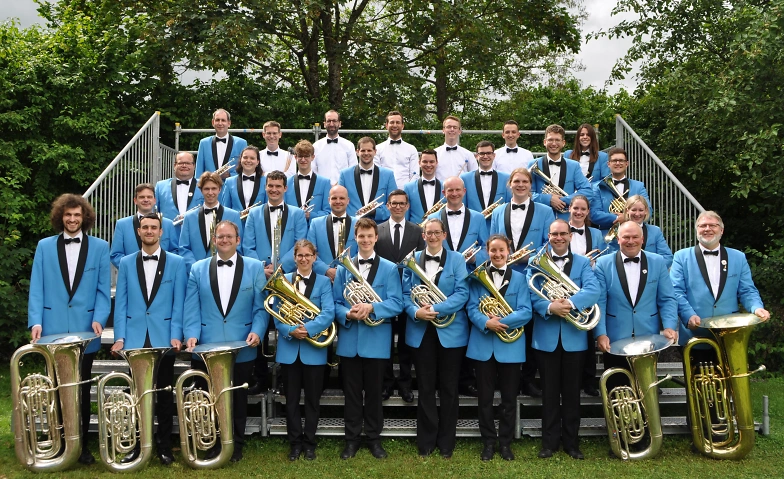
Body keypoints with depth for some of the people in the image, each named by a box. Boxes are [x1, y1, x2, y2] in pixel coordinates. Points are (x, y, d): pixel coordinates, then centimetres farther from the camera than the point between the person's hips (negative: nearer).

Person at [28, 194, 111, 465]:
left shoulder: (99, 247, 5)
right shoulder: (45, 247, 7)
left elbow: (103, 289, 1)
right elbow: (36, 288, 2)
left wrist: (99, 318, -13)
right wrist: (35, 321, -10)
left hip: (85, 330, 0)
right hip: (53, 330, 1)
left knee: (81, 390, 9)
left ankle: (81, 444, 19)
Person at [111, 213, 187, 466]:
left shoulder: (176, 262, 3)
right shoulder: (126, 263, 8)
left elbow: (179, 303, -1)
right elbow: (121, 303, 4)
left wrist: (176, 336, -10)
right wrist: (120, 336, -5)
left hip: (163, 337, -1)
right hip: (135, 338, 1)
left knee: (164, 392, 7)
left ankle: (164, 444, 18)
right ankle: (136, 443, 18)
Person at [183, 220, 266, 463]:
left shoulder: (255, 267, 4)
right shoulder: (198, 269, 7)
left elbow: (261, 307, 0)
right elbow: (192, 308, 1)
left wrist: (257, 331, -15)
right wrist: (192, 334, -12)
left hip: (242, 350, 0)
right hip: (207, 349, 1)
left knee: (238, 400, 11)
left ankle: (235, 446, 25)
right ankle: (212, 446, 23)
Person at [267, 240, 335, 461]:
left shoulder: (323, 282, 1)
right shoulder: (284, 280, 4)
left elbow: (328, 314, -12)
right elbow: (277, 315, -3)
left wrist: (307, 328, -25)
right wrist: (291, 330, -21)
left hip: (314, 348, -1)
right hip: (289, 348, 1)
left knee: (312, 398, 8)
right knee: (291, 399, 8)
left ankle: (309, 443, 20)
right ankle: (295, 443, 19)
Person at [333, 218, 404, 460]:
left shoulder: (389, 268, 1)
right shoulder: (343, 268, 8)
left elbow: (396, 303, -8)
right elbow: (335, 303, 4)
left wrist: (371, 307, -23)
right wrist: (347, 314, -17)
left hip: (376, 340, -2)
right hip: (349, 339, 2)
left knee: (374, 391, 8)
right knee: (351, 392, 9)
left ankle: (374, 438, 21)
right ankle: (352, 438, 20)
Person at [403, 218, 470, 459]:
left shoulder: (457, 259, 0)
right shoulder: (413, 260, 7)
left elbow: (462, 293, -10)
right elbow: (405, 293, 2)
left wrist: (435, 309, -21)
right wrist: (416, 312, -18)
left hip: (450, 331, -2)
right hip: (421, 331, 2)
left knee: (448, 388, 6)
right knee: (425, 387, 8)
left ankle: (446, 442, 17)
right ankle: (426, 441, 17)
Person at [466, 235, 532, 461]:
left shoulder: (519, 278, 2)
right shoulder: (477, 277, 4)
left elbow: (525, 312, -7)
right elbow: (472, 308, -6)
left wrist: (502, 321, -21)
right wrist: (486, 323, -25)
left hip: (510, 346, 0)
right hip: (483, 345, 0)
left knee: (509, 398, 7)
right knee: (485, 397, 8)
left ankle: (506, 442, 20)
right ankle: (488, 442, 20)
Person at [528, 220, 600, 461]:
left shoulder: (583, 263, 4)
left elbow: (593, 291, -13)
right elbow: (531, 295, -8)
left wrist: (570, 302, -29)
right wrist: (550, 307, -26)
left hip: (574, 336, 0)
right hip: (546, 337, 0)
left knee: (571, 392, 9)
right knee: (550, 392, 8)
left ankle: (571, 442, 20)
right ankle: (549, 442, 18)